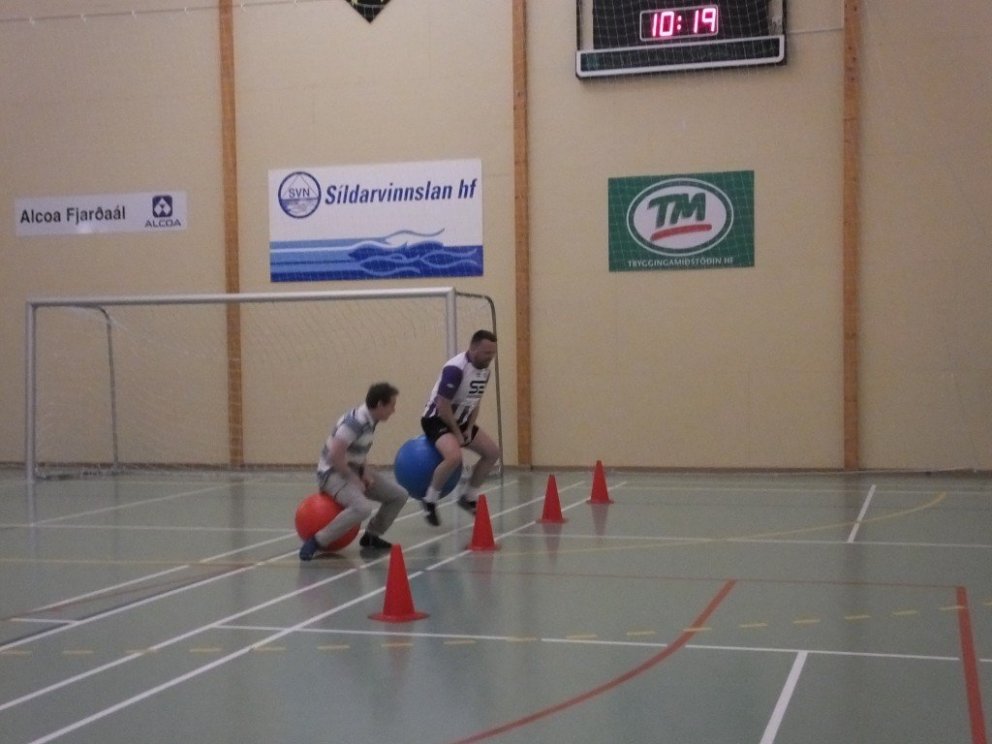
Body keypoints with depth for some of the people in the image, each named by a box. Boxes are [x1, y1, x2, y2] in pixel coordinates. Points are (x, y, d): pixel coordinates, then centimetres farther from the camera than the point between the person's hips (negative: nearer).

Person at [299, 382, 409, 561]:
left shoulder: (370, 420, 4)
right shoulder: (355, 421, -25)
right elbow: (335, 456, -29)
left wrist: (364, 472, 1)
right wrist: (354, 479, -19)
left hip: (353, 470, 9)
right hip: (333, 472, -9)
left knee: (399, 495, 5)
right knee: (362, 507, -34)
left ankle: (371, 535, 21)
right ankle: (316, 542, -23)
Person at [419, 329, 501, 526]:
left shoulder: (485, 371, 1)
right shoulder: (455, 368, -27)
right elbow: (443, 406, -26)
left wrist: (469, 429, 1)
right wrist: (456, 433, -16)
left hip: (460, 420, 9)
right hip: (437, 420, -9)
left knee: (492, 452, 8)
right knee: (454, 456, -33)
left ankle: (469, 497, 21)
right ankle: (430, 500, -12)